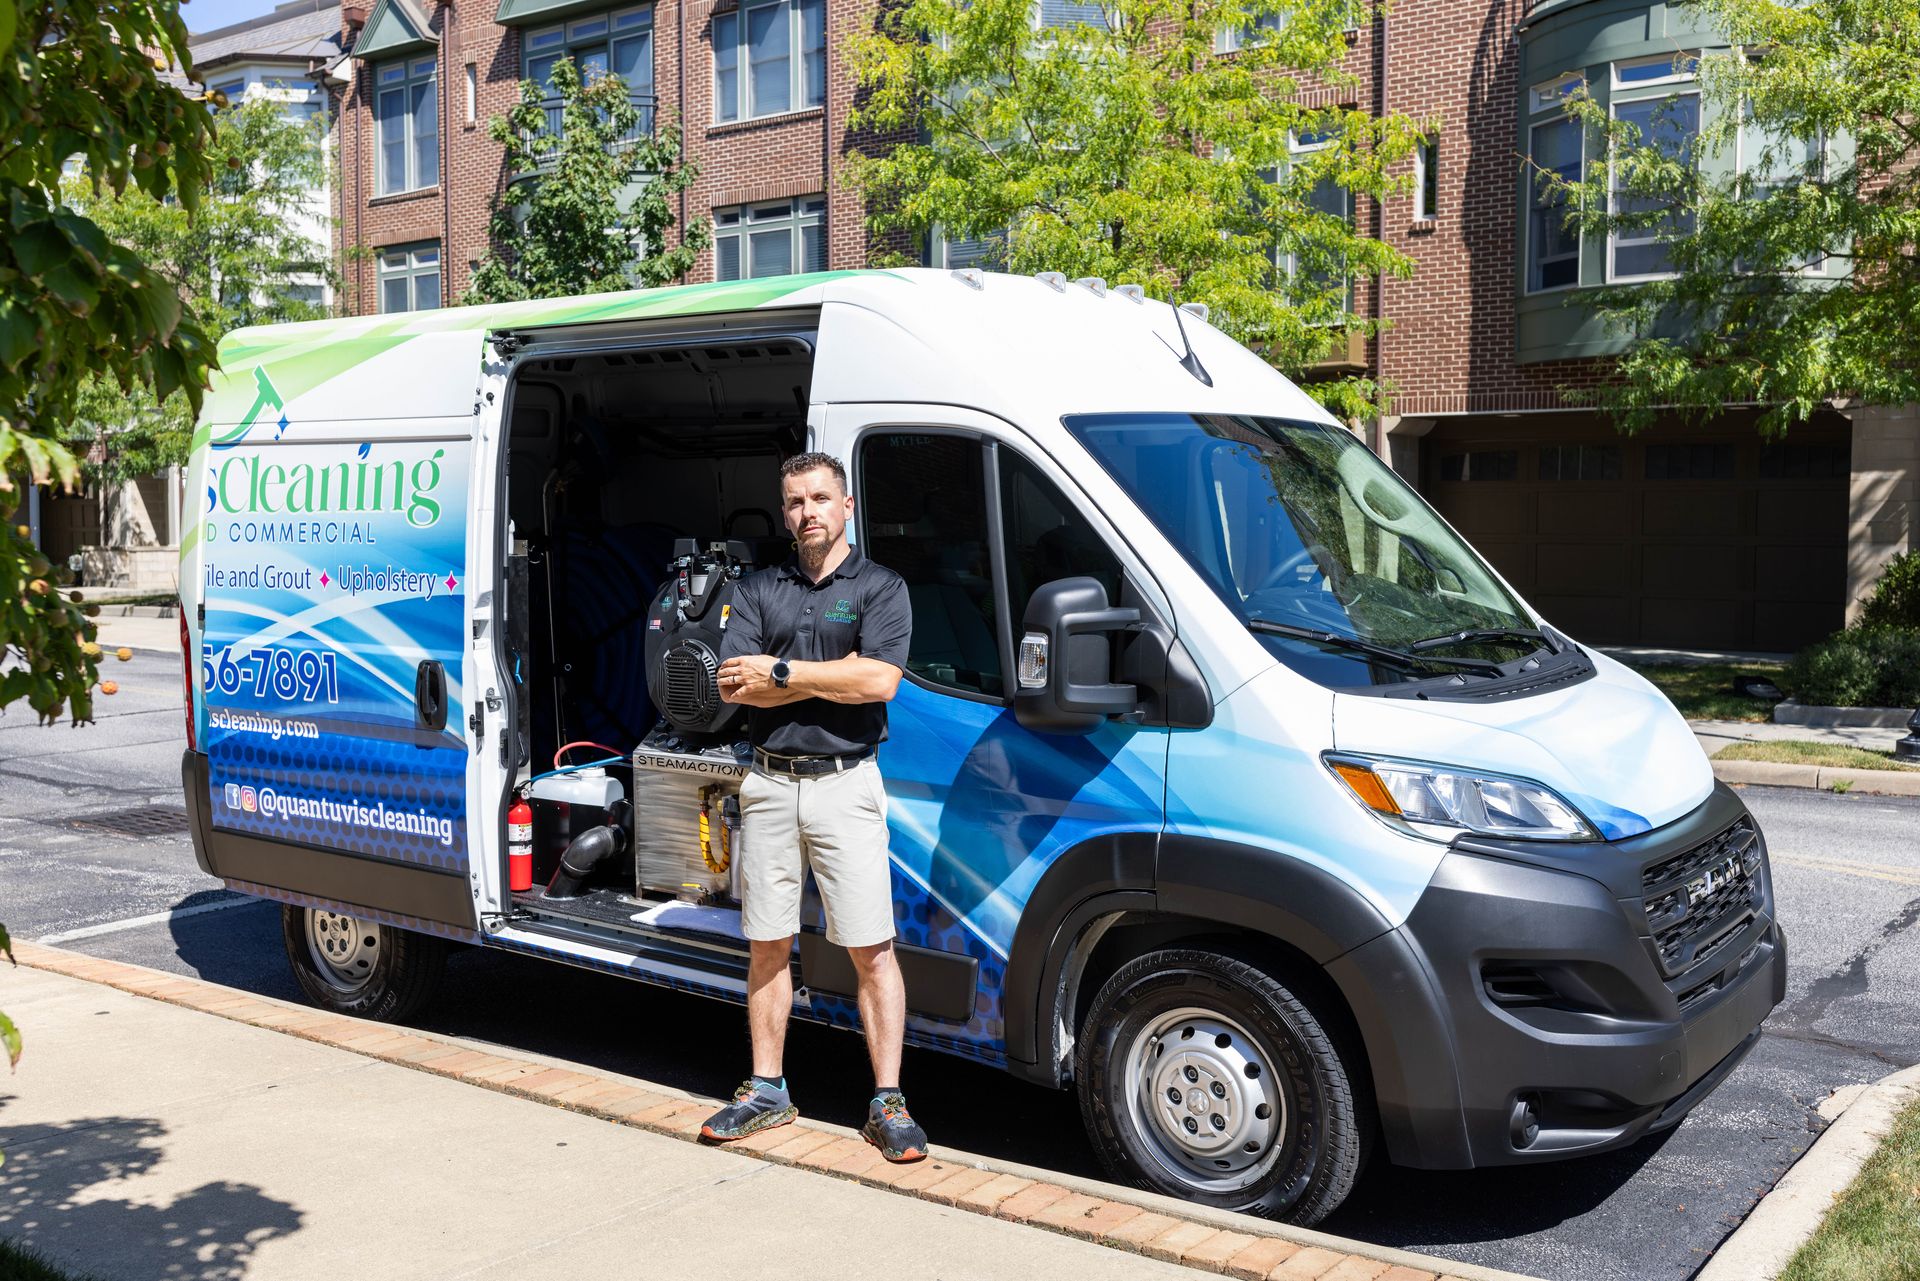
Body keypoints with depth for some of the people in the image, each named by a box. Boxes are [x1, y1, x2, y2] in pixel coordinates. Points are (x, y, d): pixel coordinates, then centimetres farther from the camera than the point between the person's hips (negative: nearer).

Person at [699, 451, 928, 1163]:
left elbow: (879, 681, -14)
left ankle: (887, 1101, 5)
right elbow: (733, 686, -3)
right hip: (769, 784, 4)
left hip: (845, 784, -3)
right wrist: (834, 671, -10)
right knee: (767, 946, 10)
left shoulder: (879, 587, 2)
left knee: (871, 949, -3)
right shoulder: (757, 591, 11)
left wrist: (779, 670, -9)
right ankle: (767, 1091, 23)